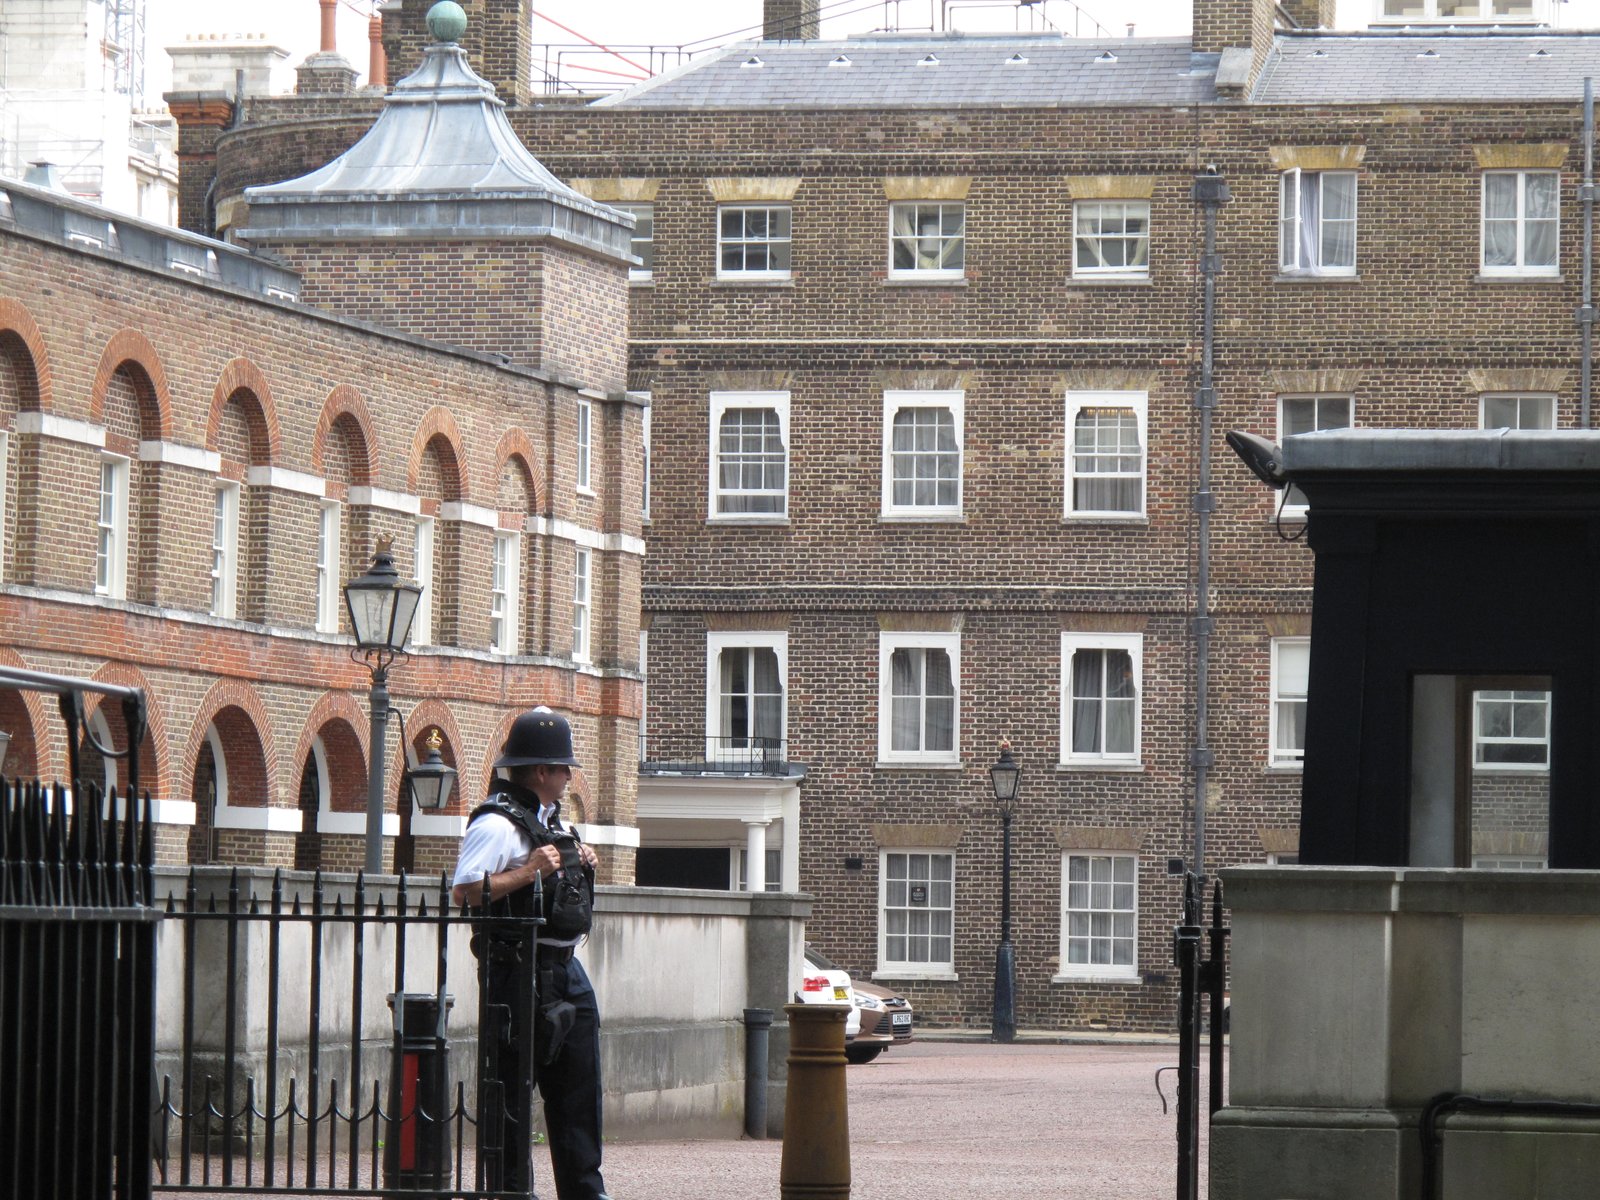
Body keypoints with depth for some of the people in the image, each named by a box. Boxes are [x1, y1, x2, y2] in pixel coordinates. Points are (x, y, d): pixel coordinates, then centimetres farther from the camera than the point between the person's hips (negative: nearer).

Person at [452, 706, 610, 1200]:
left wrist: (580, 865, 11)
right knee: (513, 1089, -3)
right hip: (519, 971, -9)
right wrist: (528, 871, -22)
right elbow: (463, 893, -23)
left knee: (577, 1085, 9)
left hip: (564, 971, 9)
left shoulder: (548, 819, 17)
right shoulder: (497, 824, -13)